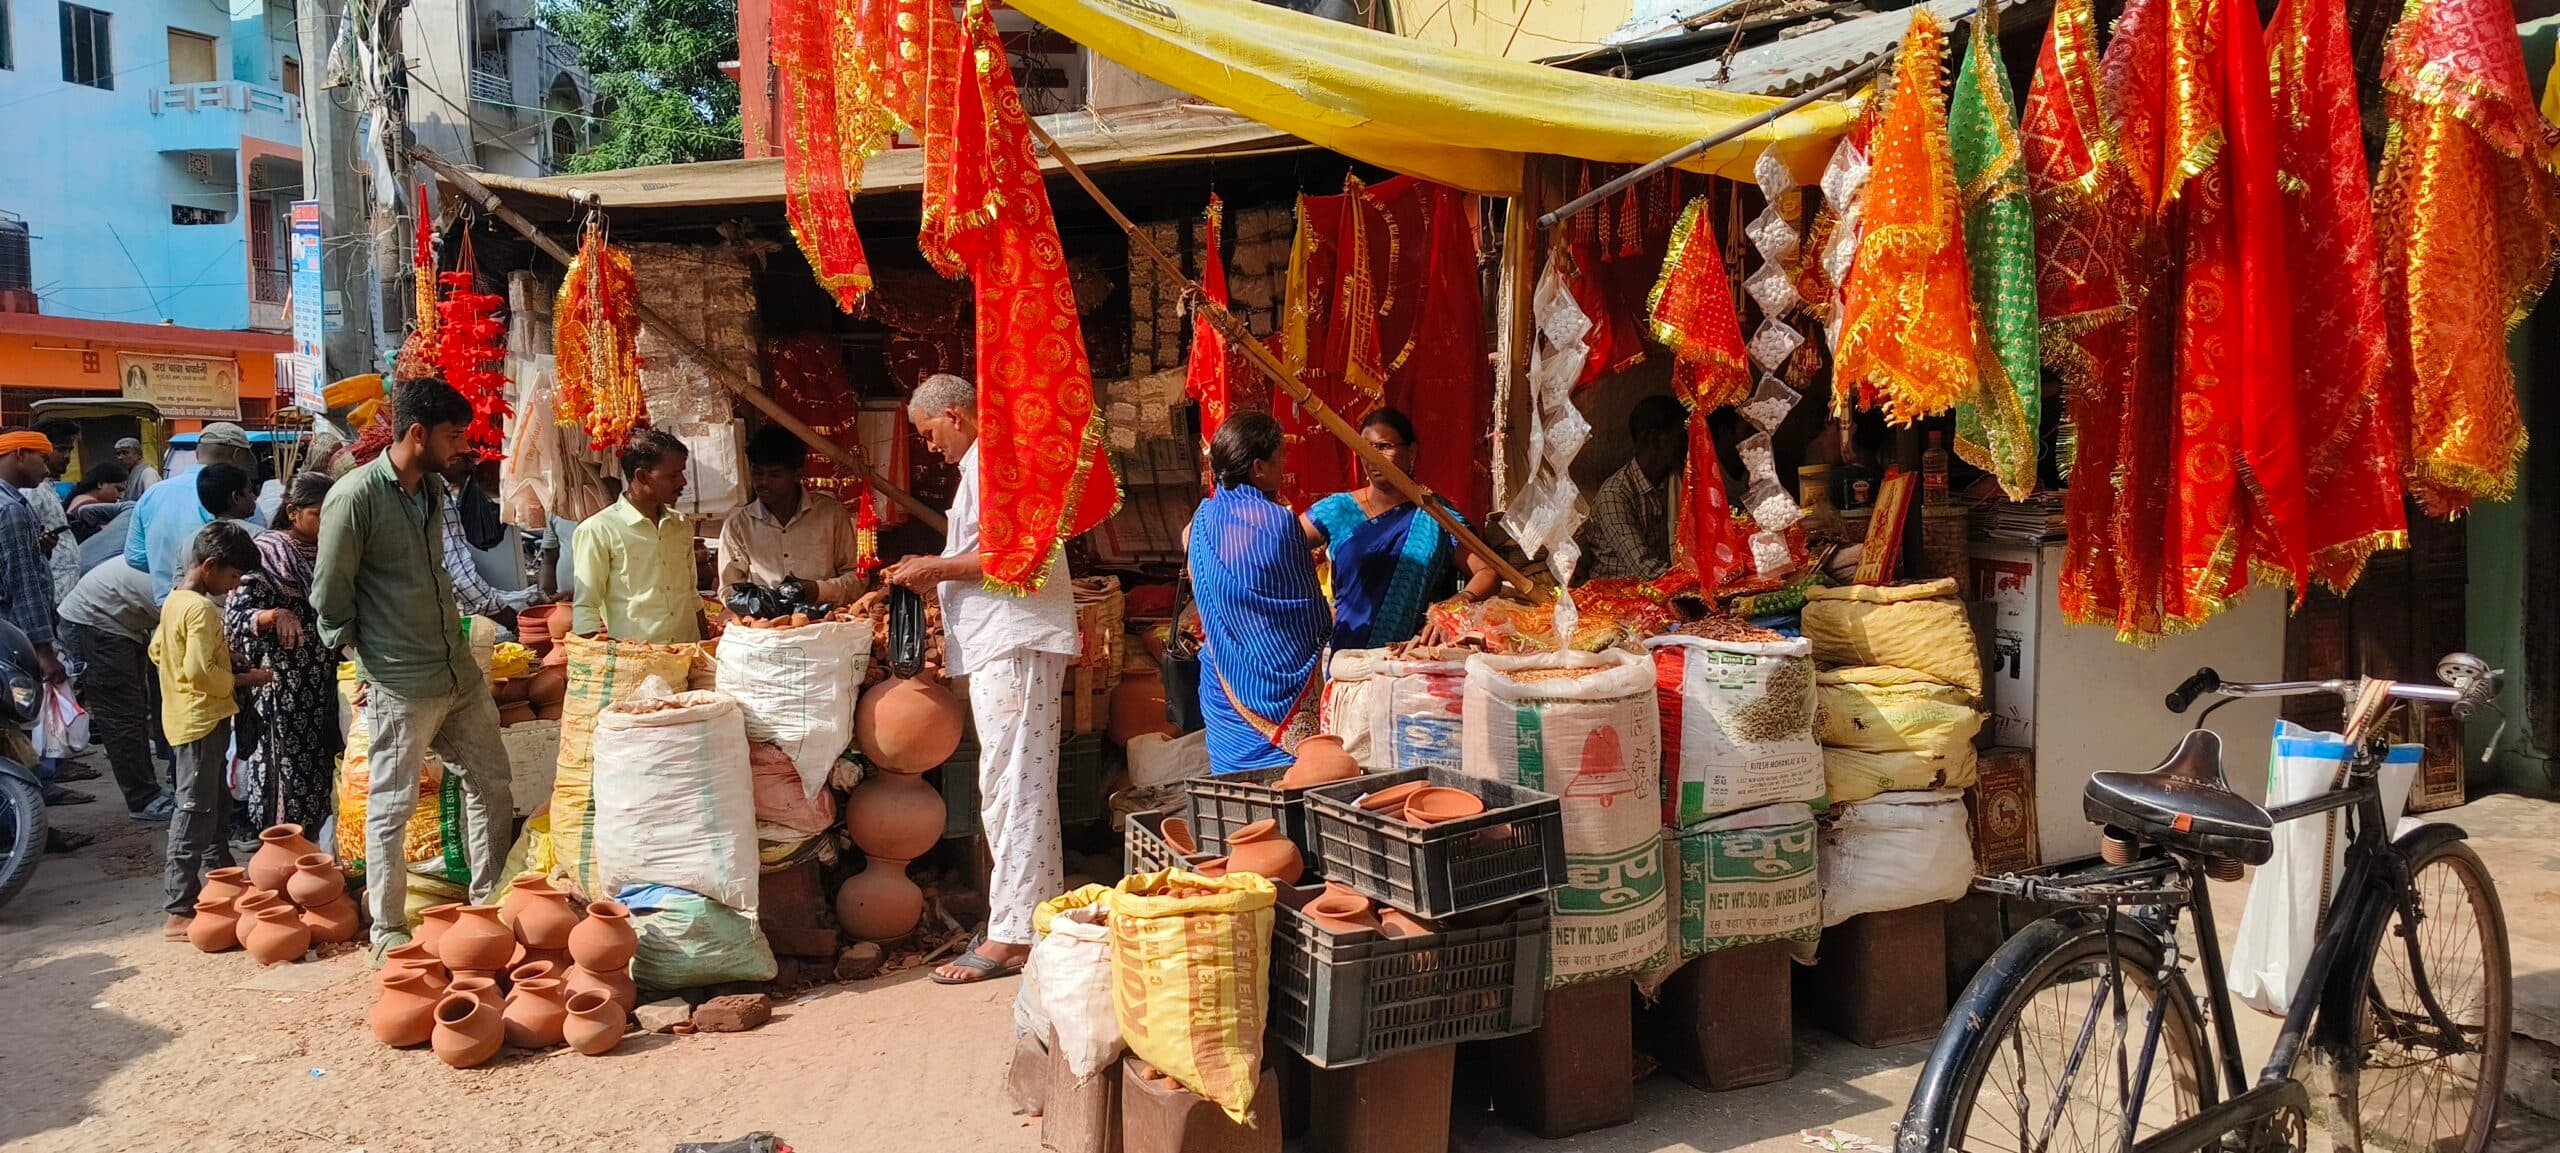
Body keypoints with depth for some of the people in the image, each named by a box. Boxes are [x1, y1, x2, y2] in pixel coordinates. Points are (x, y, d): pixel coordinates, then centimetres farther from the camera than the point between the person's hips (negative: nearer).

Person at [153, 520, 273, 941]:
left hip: (187, 717, 10)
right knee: (196, 812, -7)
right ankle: (180, 912, -5)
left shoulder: (173, 601, 10)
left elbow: (157, 650, 19)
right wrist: (243, 679, -12)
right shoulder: (202, 610, -20)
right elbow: (201, 671, -25)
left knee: (217, 806, 20)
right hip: (203, 720, -10)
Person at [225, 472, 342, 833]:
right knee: (286, 775, -3)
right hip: (283, 686, -6)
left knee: (319, 774, 10)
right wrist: (276, 615, -31)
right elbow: (236, 617, -15)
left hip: (324, 685, 6)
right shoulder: (266, 553, -8)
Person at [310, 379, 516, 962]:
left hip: (458, 669, 8)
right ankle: (388, 931, 15)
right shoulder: (355, 496, -15)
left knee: (492, 784, 14)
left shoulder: (434, 487, 9)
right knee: (392, 806, 3)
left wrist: (453, 628, 16)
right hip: (399, 685, -8)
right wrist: (366, 661, -3)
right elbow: (330, 596, -10)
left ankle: (489, 903, 28)